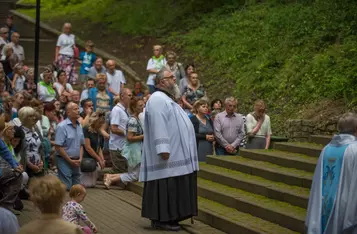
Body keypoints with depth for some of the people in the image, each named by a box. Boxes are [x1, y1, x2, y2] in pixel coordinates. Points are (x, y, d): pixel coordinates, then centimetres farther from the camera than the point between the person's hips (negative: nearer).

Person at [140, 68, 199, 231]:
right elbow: (158, 125, -22)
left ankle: (168, 217, 15)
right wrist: (163, 149, -28)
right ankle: (161, 219, -3)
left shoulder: (167, 99, 21)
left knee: (172, 187, 11)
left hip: (176, 154, 10)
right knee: (165, 187, -8)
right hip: (168, 155, -10)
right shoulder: (158, 99, -13)